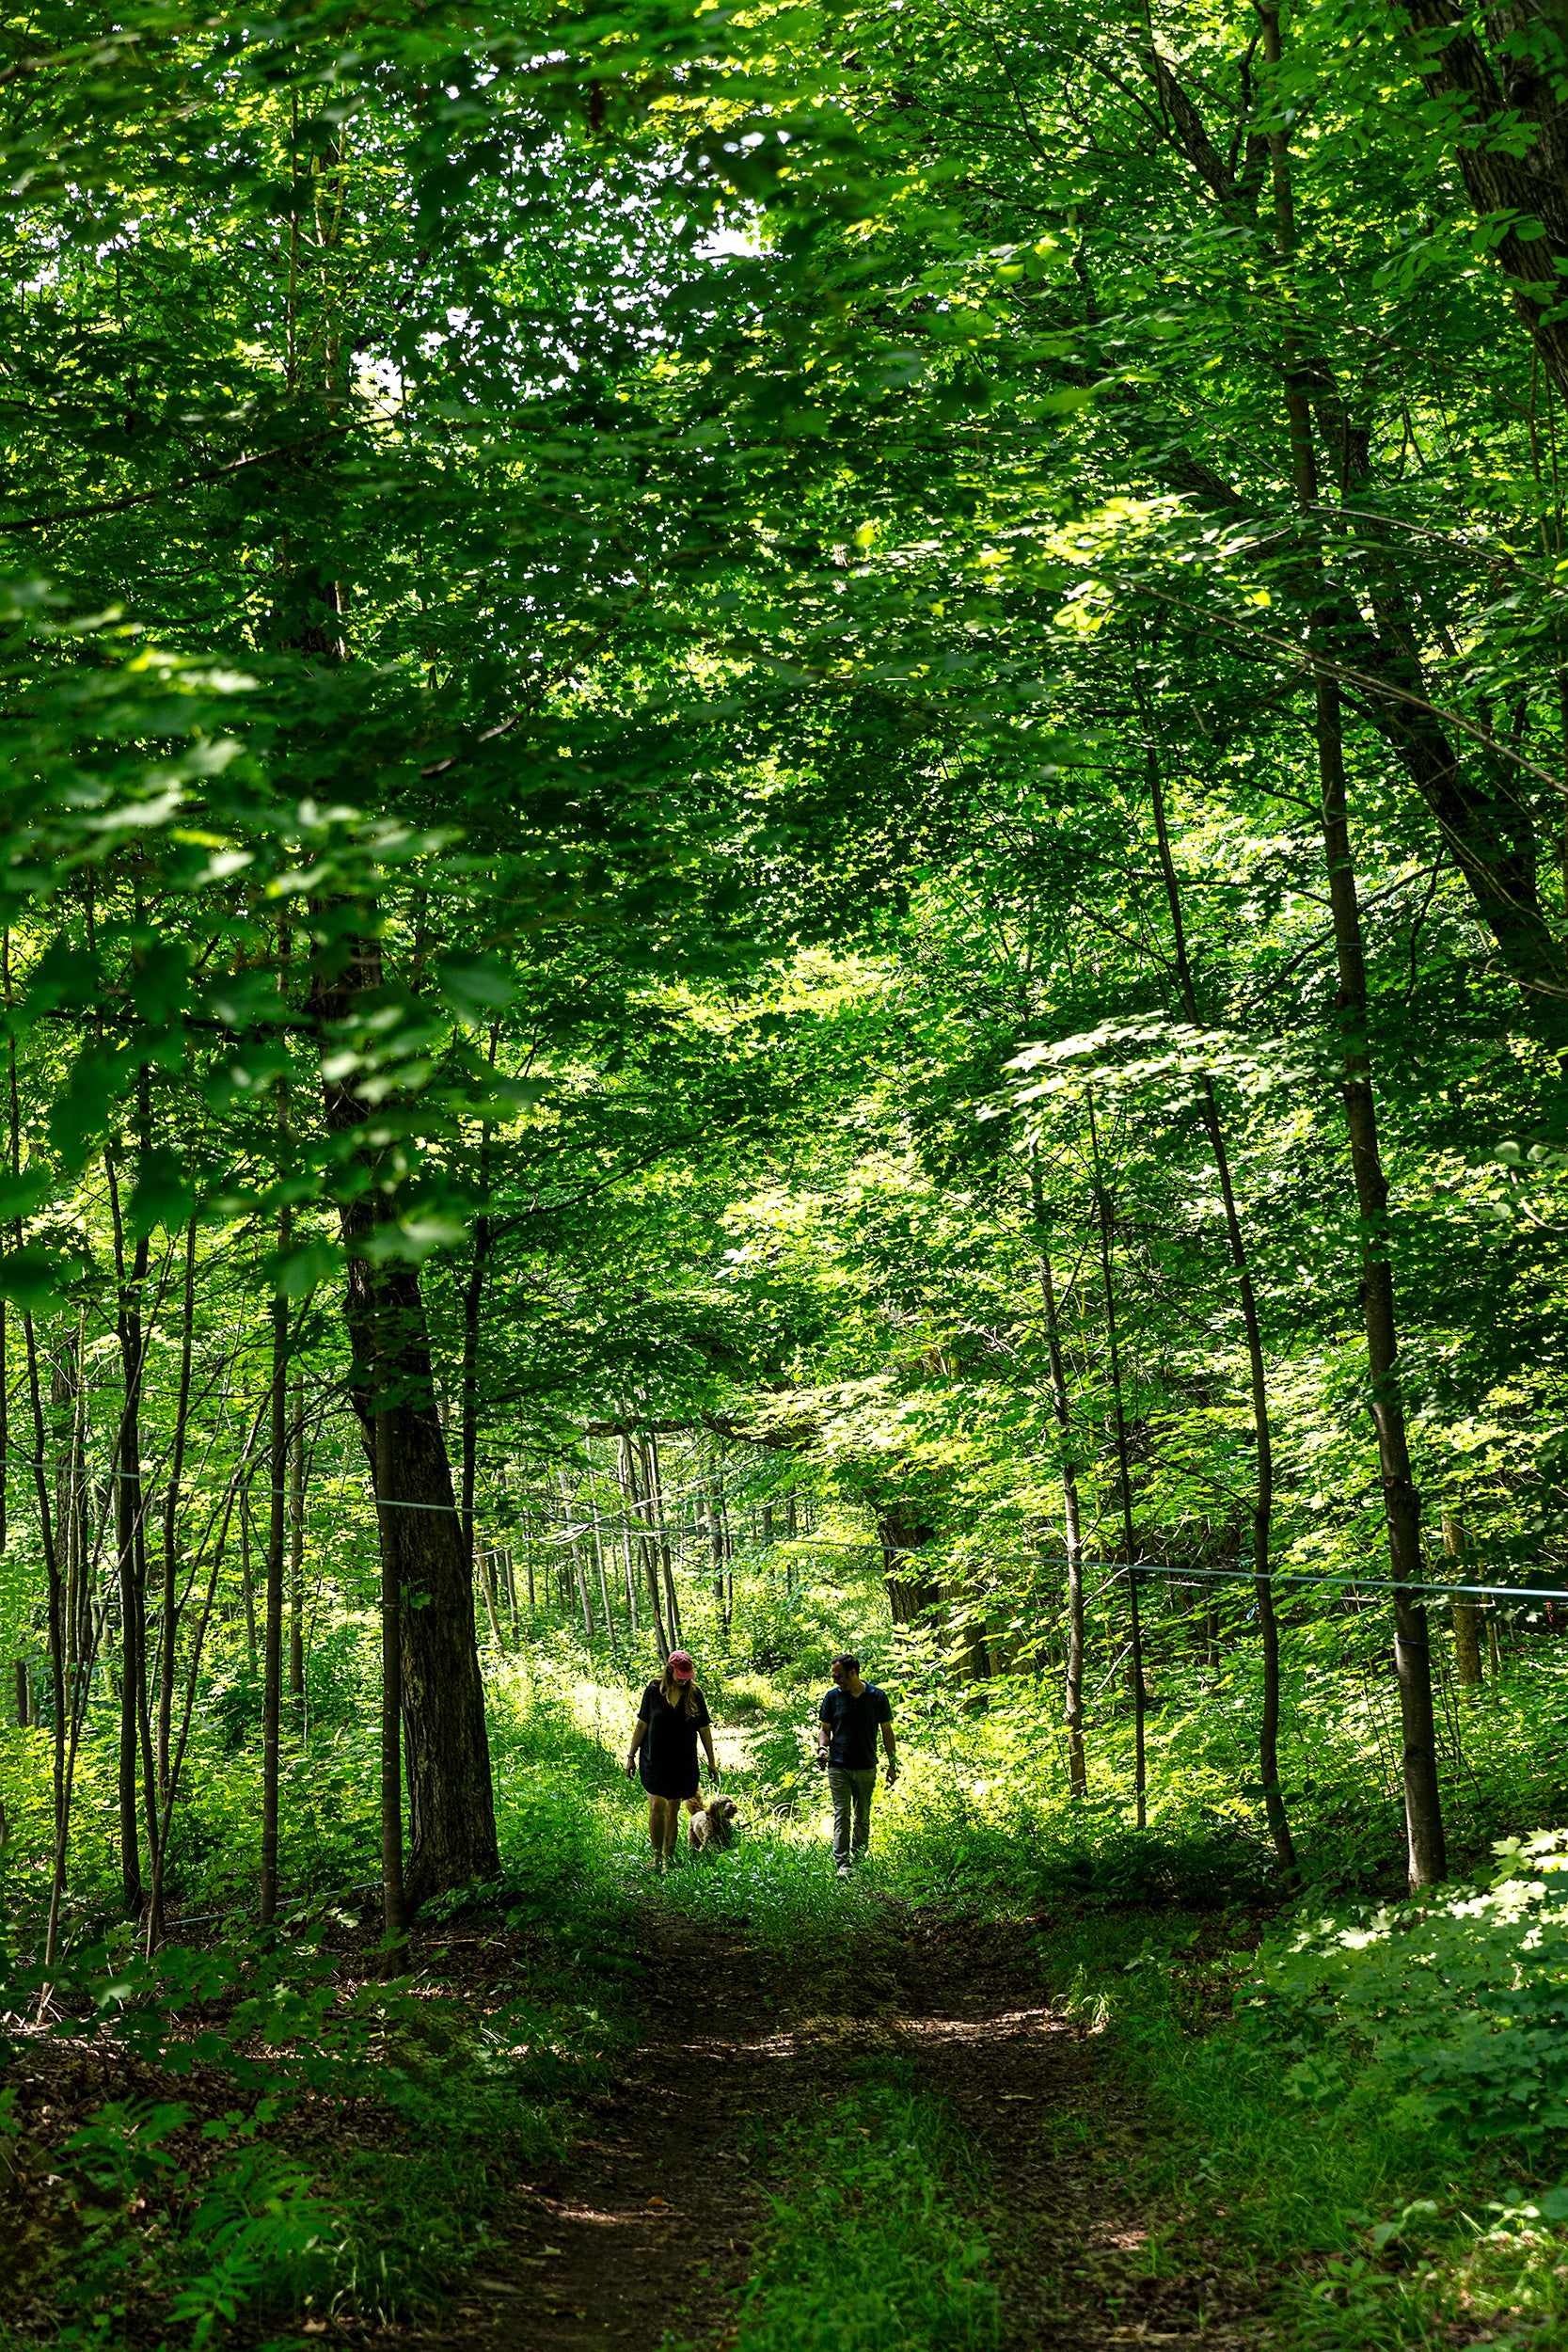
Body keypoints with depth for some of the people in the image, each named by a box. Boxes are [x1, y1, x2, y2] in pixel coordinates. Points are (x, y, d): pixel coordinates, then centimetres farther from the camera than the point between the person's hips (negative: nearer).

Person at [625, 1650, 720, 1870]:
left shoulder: (694, 1694, 1)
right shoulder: (654, 1691, -3)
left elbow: (704, 1729, 7)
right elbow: (642, 1725, 3)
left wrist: (712, 1761, 9)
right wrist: (631, 1756, 3)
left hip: (683, 1763, 2)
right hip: (654, 1760, -2)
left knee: (673, 1809, 6)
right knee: (657, 1807, -9)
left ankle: (668, 1857, 15)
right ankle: (657, 1856, 3)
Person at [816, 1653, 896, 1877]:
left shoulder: (877, 1697, 1)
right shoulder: (833, 1697, 3)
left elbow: (887, 1731, 8)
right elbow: (825, 1728, 11)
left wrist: (892, 1763, 5)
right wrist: (822, 1747, -9)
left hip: (866, 1768, 0)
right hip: (838, 1766, 0)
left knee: (862, 1818, 7)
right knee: (842, 1816, -8)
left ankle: (858, 1863, 15)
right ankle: (842, 1865, -11)